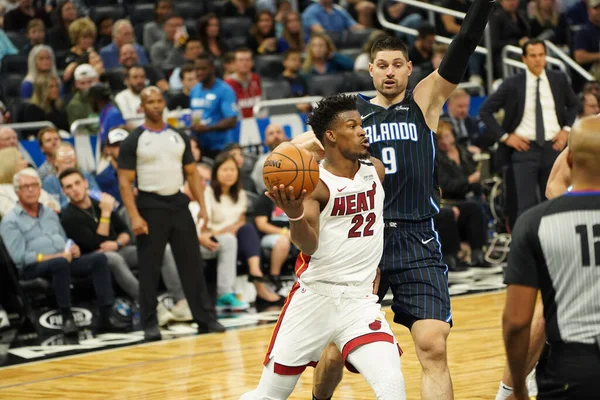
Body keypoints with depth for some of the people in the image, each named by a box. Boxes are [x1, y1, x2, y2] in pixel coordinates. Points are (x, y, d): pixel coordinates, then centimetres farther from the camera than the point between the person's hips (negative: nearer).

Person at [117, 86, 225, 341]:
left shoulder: (179, 137, 9)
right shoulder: (134, 141, -4)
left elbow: (192, 173, 13)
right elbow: (125, 182, -7)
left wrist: (202, 205, 2)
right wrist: (134, 217, -16)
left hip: (178, 204, 4)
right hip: (150, 207, -4)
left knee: (192, 264, 4)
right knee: (149, 269, 0)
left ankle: (205, 319, 9)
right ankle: (150, 325, 7)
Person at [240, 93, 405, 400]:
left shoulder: (376, 171, 5)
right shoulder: (313, 182, -11)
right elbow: (309, 245, -24)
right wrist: (295, 216, -44)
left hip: (361, 302, 3)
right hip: (314, 299, -3)